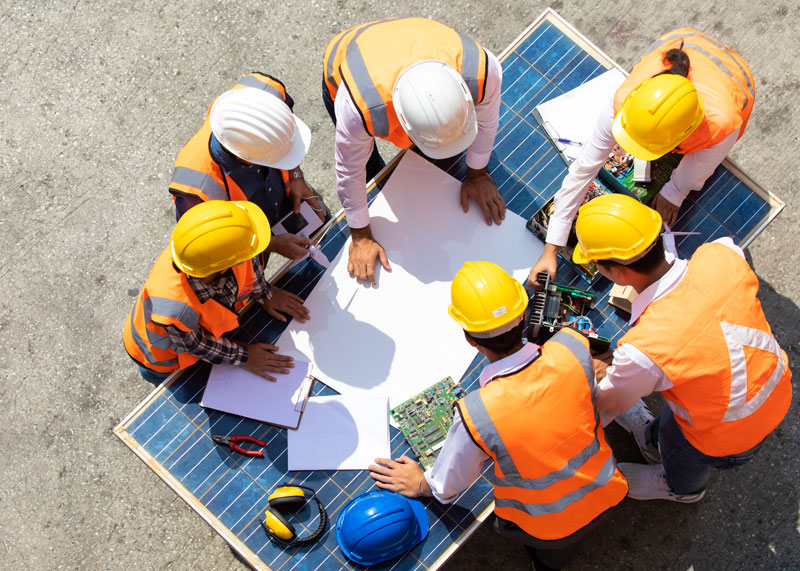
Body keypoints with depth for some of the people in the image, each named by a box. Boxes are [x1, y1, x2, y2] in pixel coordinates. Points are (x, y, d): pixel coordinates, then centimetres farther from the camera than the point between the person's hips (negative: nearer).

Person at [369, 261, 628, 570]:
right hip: (605, 497, 3)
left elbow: (447, 489, -15)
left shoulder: (475, 414, -35)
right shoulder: (573, 347, -28)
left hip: (549, 528, -3)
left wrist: (420, 484, 8)